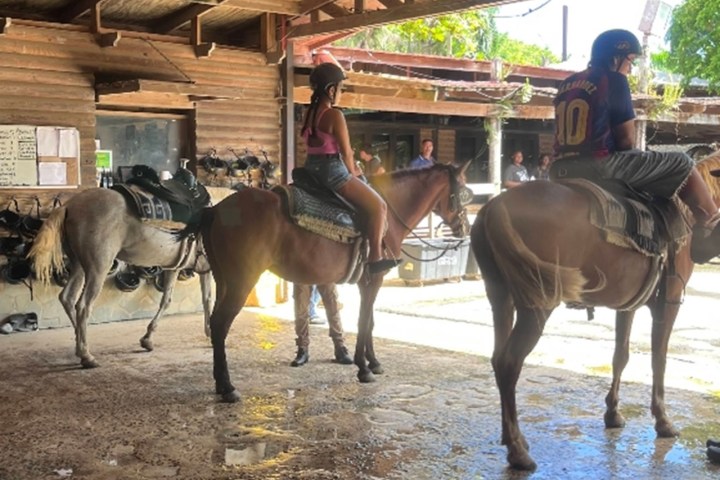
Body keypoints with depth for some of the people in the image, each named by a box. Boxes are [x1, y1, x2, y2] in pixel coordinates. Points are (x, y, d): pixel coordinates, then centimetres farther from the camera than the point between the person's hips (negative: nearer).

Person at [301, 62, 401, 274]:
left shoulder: (309, 113, 10)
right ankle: (375, 258, 1)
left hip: (312, 169, 9)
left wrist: (349, 171, 17)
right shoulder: (334, 115, -16)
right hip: (333, 172, -9)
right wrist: (353, 173, 7)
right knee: (378, 206, 1)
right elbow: (346, 152, -13)